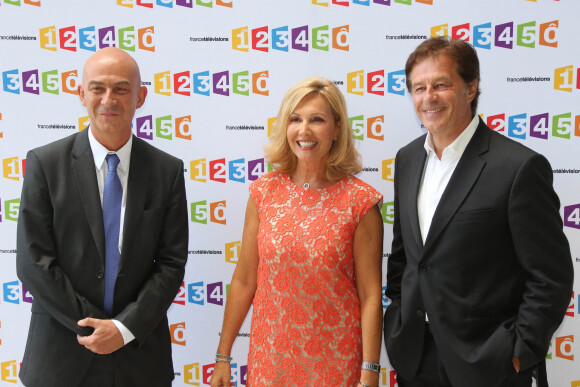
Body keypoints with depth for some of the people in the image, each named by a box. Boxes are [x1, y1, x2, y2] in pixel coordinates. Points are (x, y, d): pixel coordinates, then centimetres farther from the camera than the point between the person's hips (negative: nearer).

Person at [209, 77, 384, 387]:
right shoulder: (264, 193, -2)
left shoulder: (360, 201, -9)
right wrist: (223, 357, 4)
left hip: (334, 362, -2)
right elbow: (244, 280, 2)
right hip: (269, 357, 2)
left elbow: (370, 296, -8)